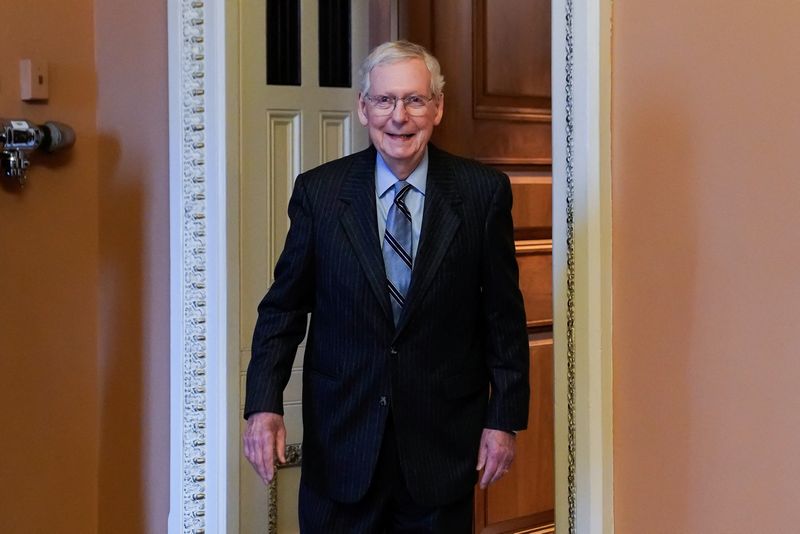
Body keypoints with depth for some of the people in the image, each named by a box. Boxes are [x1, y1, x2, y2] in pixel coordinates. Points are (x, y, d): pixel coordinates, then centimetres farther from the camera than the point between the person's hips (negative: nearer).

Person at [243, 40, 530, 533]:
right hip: (341, 445, 1)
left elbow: (504, 317, 1)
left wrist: (505, 418, -2)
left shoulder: (483, 192, -3)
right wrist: (264, 405, -7)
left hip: (442, 445, 0)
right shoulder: (319, 192, -1)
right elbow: (283, 308, 3)